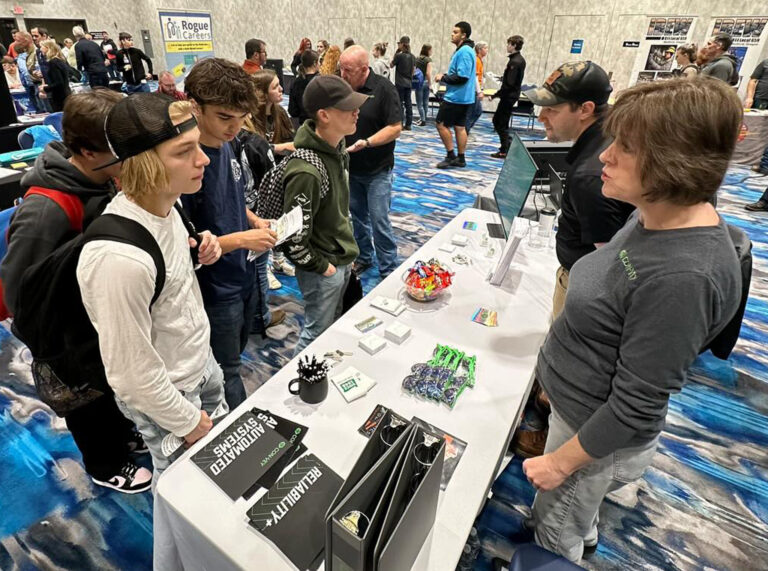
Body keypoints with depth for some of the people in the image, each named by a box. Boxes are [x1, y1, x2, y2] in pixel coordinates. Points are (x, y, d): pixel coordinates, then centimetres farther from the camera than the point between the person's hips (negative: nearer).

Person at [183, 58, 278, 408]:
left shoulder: (225, 146, -1)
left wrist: (255, 221, -2)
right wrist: (239, 239, -26)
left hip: (244, 277, 8)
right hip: (216, 291, -8)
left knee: (234, 358, 27)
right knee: (227, 378, 13)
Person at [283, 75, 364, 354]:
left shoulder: (337, 146, 0)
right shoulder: (306, 171, -31)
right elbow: (294, 236, -25)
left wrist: (347, 250, 15)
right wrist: (320, 267, -13)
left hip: (342, 259, 9)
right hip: (322, 271, -9)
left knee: (335, 326, 26)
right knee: (317, 335, 11)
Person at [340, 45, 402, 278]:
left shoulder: (383, 88, -12)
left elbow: (395, 128, -16)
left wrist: (367, 142, -27)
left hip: (377, 170, -5)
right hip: (351, 167, 5)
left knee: (379, 221, -4)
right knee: (357, 216, 15)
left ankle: (389, 270, 10)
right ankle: (363, 258, 34)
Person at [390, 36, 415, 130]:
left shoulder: (399, 56, -11)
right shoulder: (412, 57, 7)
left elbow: (391, 65, 2)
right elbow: (413, 71, 12)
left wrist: (396, 52, 3)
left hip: (400, 83, -5)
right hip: (409, 83, 5)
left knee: (400, 103, -2)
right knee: (408, 103, 7)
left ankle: (400, 125, -3)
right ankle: (408, 124, 9)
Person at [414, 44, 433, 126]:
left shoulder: (416, 59, 3)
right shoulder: (428, 60, -7)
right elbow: (428, 73, -15)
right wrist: (430, 83, -7)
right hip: (426, 82, -1)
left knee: (419, 103, 3)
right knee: (425, 102, 12)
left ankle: (423, 120, -3)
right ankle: (424, 119, 17)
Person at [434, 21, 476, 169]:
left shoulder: (464, 52, -16)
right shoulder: (463, 50, 15)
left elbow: (462, 77, -23)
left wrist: (443, 77, -13)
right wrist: (445, 76, 6)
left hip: (455, 97, -10)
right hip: (464, 97, 10)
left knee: (441, 124, -3)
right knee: (460, 127, 10)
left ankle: (450, 156, 1)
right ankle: (460, 159, 13)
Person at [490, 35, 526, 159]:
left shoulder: (514, 62, -19)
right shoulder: (520, 60, 11)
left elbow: (509, 84, -23)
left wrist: (496, 95, -16)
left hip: (509, 96, -10)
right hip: (511, 95, 10)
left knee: (501, 123, -2)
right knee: (497, 120, 18)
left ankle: (504, 151, 3)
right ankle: (508, 143, 23)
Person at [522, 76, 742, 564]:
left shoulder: (681, 277, -35)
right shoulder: (657, 217, -6)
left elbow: (635, 408, -27)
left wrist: (561, 461, -15)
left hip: (601, 435, -8)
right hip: (578, 406, 8)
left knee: (555, 535, 21)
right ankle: (585, 537, 65)